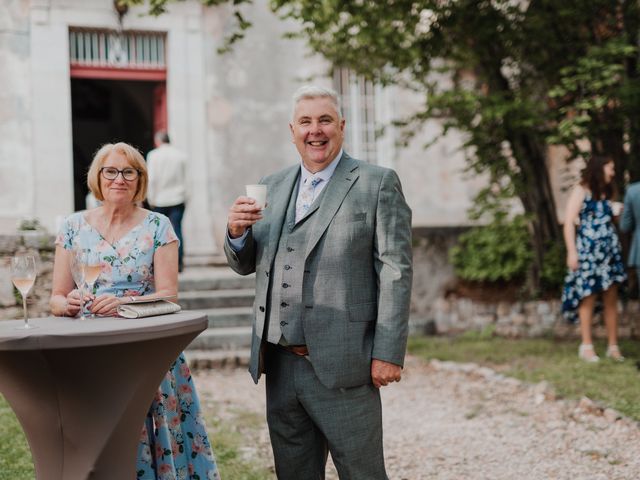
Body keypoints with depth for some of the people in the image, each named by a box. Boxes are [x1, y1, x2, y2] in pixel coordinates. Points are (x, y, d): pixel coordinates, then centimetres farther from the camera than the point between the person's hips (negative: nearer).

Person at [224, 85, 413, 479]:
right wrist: (237, 232, -7)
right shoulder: (273, 187, 13)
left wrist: (388, 354, -12)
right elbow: (245, 265, 16)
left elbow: (395, 270, -7)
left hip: (341, 368, -5)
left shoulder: (378, 184, -3)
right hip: (280, 367, 6)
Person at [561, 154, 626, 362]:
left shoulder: (606, 192, 17)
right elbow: (569, 222, -7)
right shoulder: (581, 190, -1)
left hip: (610, 251, 6)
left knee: (611, 300, 3)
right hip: (588, 251, -5)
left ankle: (613, 346, 7)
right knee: (588, 298, -1)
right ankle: (586, 346, 6)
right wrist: (571, 252, -14)